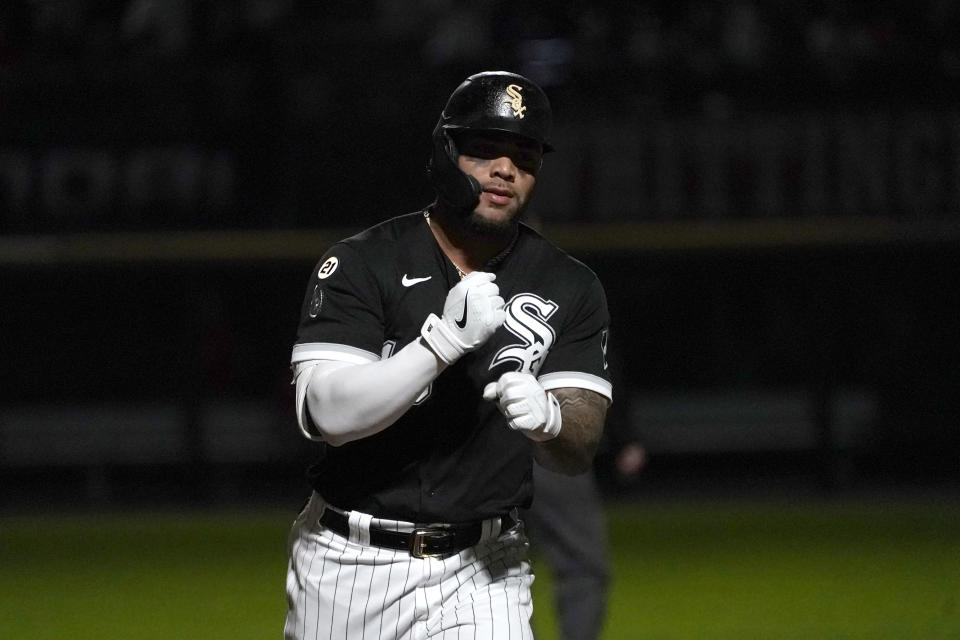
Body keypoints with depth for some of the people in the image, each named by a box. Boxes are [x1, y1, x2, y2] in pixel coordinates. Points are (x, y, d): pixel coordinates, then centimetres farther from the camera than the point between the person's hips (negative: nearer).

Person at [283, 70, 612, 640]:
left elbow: (581, 451, -6)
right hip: (349, 563, 0)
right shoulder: (360, 265, -6)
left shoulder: (571, 289, 2)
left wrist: (547, 419, -30)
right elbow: (327, 414, -19)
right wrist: (445, 339, -29)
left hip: (482, 570, 1)